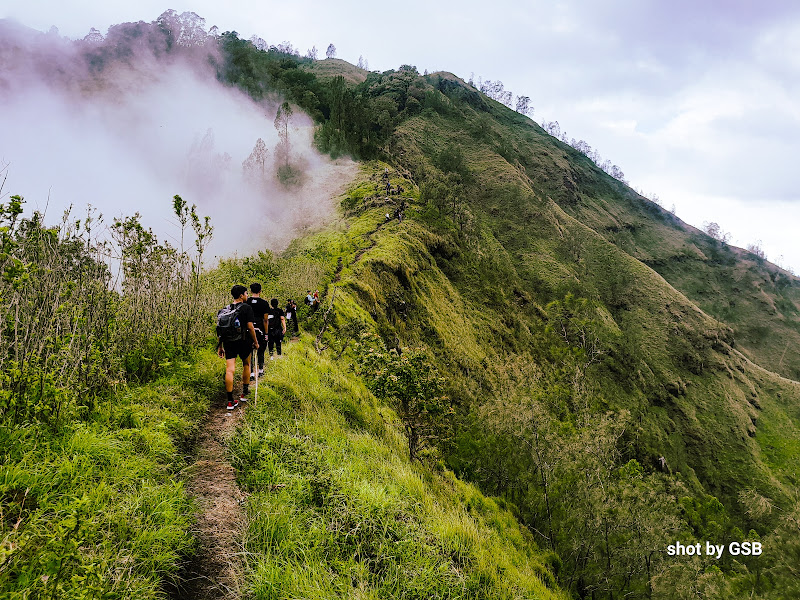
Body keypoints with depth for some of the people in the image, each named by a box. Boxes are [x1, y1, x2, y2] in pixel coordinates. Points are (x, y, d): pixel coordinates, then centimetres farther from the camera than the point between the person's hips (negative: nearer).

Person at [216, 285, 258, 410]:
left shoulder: (225, 309, 9)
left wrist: (220, 346, 13)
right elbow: (250, 327, -12)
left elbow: (219, 329, 8)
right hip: (243, 341, -3)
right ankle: (244, 394, 27)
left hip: (228, 343, 3)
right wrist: (255, 342, -2)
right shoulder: (246, 308, -6)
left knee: (229, 370, -1)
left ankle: (230, 401, -4)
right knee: (246, 364, 20)